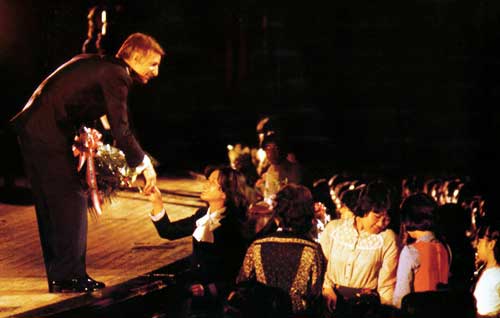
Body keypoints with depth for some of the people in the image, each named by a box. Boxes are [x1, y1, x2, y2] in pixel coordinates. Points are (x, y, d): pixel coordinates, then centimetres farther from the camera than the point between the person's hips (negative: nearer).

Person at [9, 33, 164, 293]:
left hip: (31, 129, 10)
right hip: (48, 135, -10)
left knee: (49, 205, 13)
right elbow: (120, 130, -14)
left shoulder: (96, 64, 20)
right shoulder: (116, 75, -10)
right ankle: (71, 276, 0)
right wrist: (144, 164, -5)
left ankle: (58, 276, 20)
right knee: (72, 201, -4)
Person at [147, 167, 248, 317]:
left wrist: (208, 290, -24)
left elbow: (234, 273, -16)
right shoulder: (202, 215, 6)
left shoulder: (233, 225, -14)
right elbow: (168, 231, 11)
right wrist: (157, 202, 0)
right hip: (194, 291, 6)